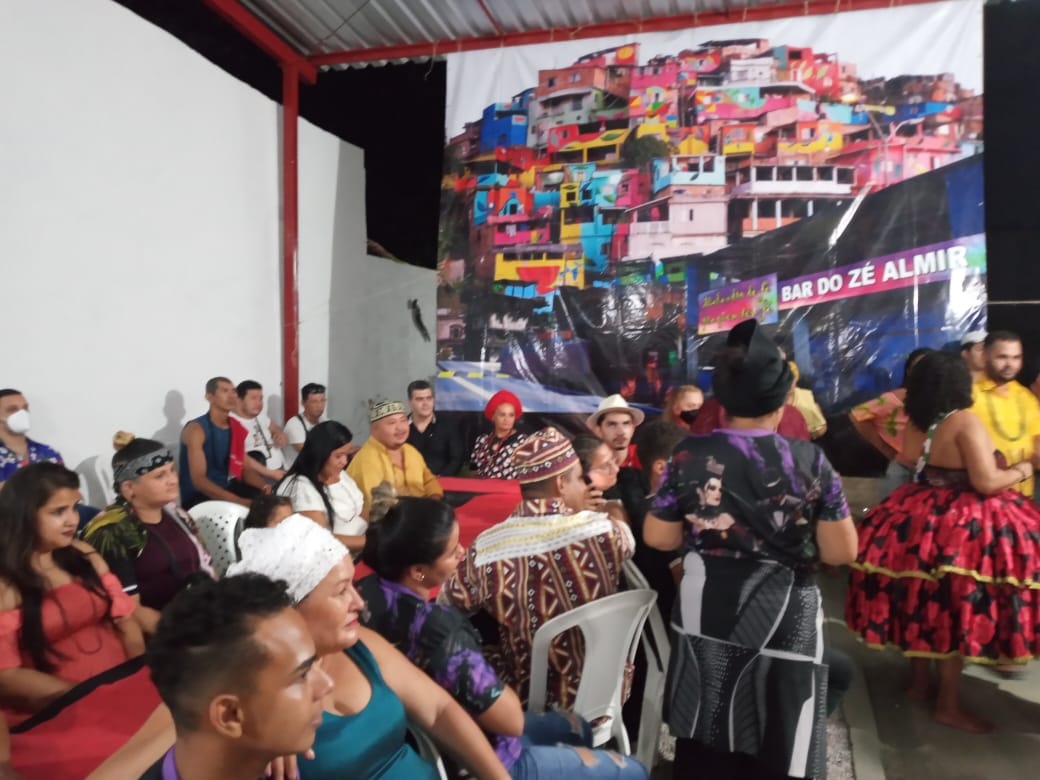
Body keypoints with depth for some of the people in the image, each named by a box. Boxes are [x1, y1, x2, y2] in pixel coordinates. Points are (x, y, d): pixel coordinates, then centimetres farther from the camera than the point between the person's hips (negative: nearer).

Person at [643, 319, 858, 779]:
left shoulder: (690, 456, -9)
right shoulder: (810, 461, -11)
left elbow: (658, 538, -3)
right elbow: (842, 552, -7)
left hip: (705, 618, 1)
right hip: (784, 622, -1)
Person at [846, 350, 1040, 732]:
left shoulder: (916, 423, 4)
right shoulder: (965, 421, -18)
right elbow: (987, 483, -21)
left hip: (920, 519, 7)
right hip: (961, 525, -7)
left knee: (923, 607, 17)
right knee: (954, 615, 3)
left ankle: (919, 683, 31)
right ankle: (949, 704, 13)